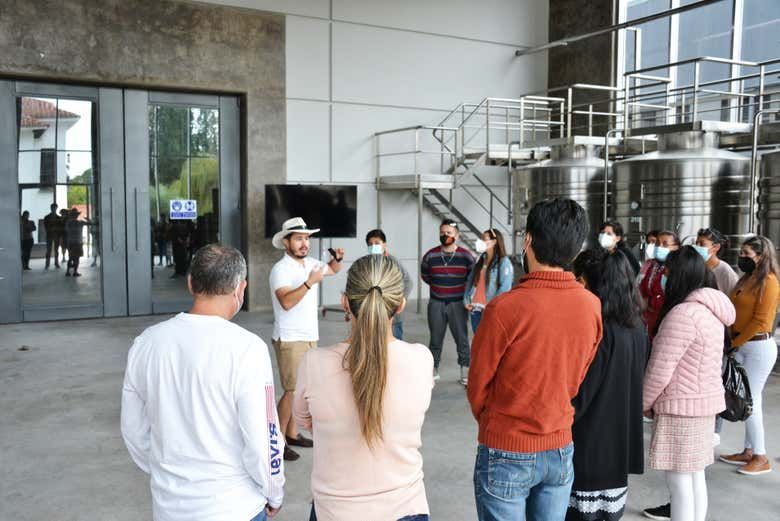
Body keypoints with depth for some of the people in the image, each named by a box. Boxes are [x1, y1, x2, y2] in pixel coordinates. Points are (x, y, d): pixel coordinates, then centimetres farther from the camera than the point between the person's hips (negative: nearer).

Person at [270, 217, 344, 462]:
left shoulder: (310, 264, 8)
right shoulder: (280, 269, -15)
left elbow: (332, 270, 27)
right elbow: (286, 302, -30)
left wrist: (337, 259, 6)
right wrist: (309, 282, -38)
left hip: (310, 336, 8)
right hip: (290, 340, -8)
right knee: (292, 390, -8)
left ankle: (292, 433, 24)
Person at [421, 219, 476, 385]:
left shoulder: (465, 256, -6)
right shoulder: (430, 255, -2)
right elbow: (424, 275, 15)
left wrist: (462, 288, 5)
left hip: (457, 303, -2)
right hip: (436, 303, 2)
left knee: (461, 338, 0)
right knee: (435, 338, 10)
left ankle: (465, 371, 10)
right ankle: (433, 369, 22)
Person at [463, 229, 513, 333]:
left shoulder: (504, 262, -9)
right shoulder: (481, 260, 13)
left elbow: (505, 287, -16)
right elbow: (470, 280, 16)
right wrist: (466, 300, 4)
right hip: (476, 308, 7)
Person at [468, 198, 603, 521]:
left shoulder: (504, 308, -22)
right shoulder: (592, 306, -7)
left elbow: (477, 386, -10)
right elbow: (578, 378, 5)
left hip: (506, 455, -4)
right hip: (560, 450, 5)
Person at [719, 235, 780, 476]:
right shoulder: (746, 279, 13)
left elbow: (760, 321, -17)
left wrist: (734, 343, -13)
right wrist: (732, 341, 2)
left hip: (759, 347, -8)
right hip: (741, 345, 8)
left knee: (750, 400, -3)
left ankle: (761, 458, 9)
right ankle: (749, 451, 21)